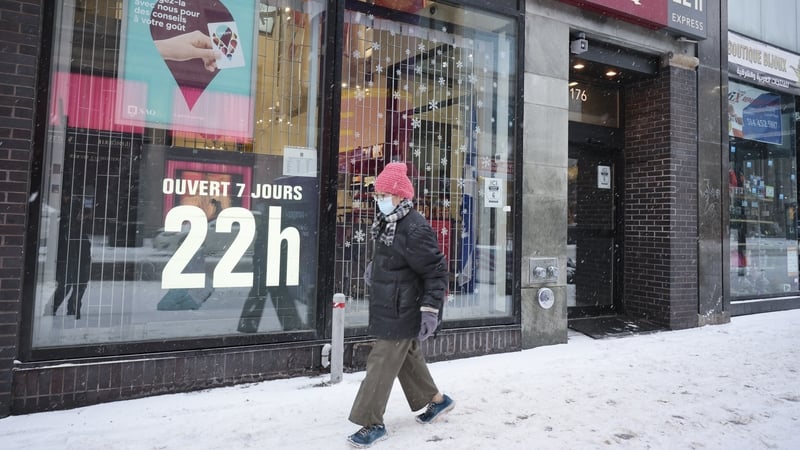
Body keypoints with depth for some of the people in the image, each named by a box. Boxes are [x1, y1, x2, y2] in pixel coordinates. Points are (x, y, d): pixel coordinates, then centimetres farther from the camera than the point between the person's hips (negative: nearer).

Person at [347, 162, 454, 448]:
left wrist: (430, 311, -22)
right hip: (389, 309, 10)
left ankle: (373, 423, 11)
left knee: (382, 364, -2)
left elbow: (436, 272, -21)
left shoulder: (415, 229, -22)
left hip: (400, 313, -10)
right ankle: (436, 400, 38)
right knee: (408, 358, 20)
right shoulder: (388, 224, 9)